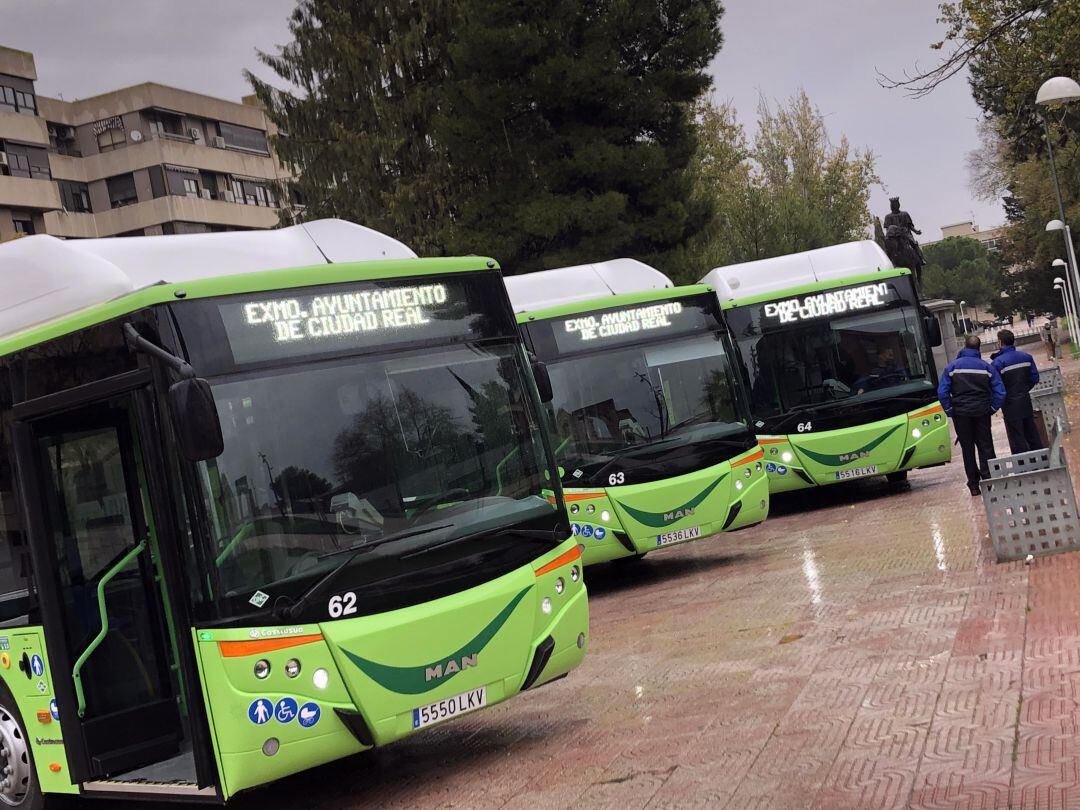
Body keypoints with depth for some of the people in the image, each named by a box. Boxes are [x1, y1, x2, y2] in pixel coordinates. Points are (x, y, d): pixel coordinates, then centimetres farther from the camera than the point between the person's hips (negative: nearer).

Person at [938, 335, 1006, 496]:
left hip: (961, 414, 0)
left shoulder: (952, 367, -4)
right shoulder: (987, 367, -1)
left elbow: (942, 392, -9)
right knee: (986, 447, 8)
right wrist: (991, 409, 5)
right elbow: (1000, 392, -5)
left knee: (967, 449, 9)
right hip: (982, 413, 0)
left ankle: (974, 484, 11)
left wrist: (950, 411, 0)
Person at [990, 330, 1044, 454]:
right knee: (1032, 435, 16)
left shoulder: (997, 362, -17)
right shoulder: (1026, 357, 2)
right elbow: (1035, 377, 8)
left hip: (1011, 405, -6)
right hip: (1026, 401, 6)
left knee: (1017, 439, 1)